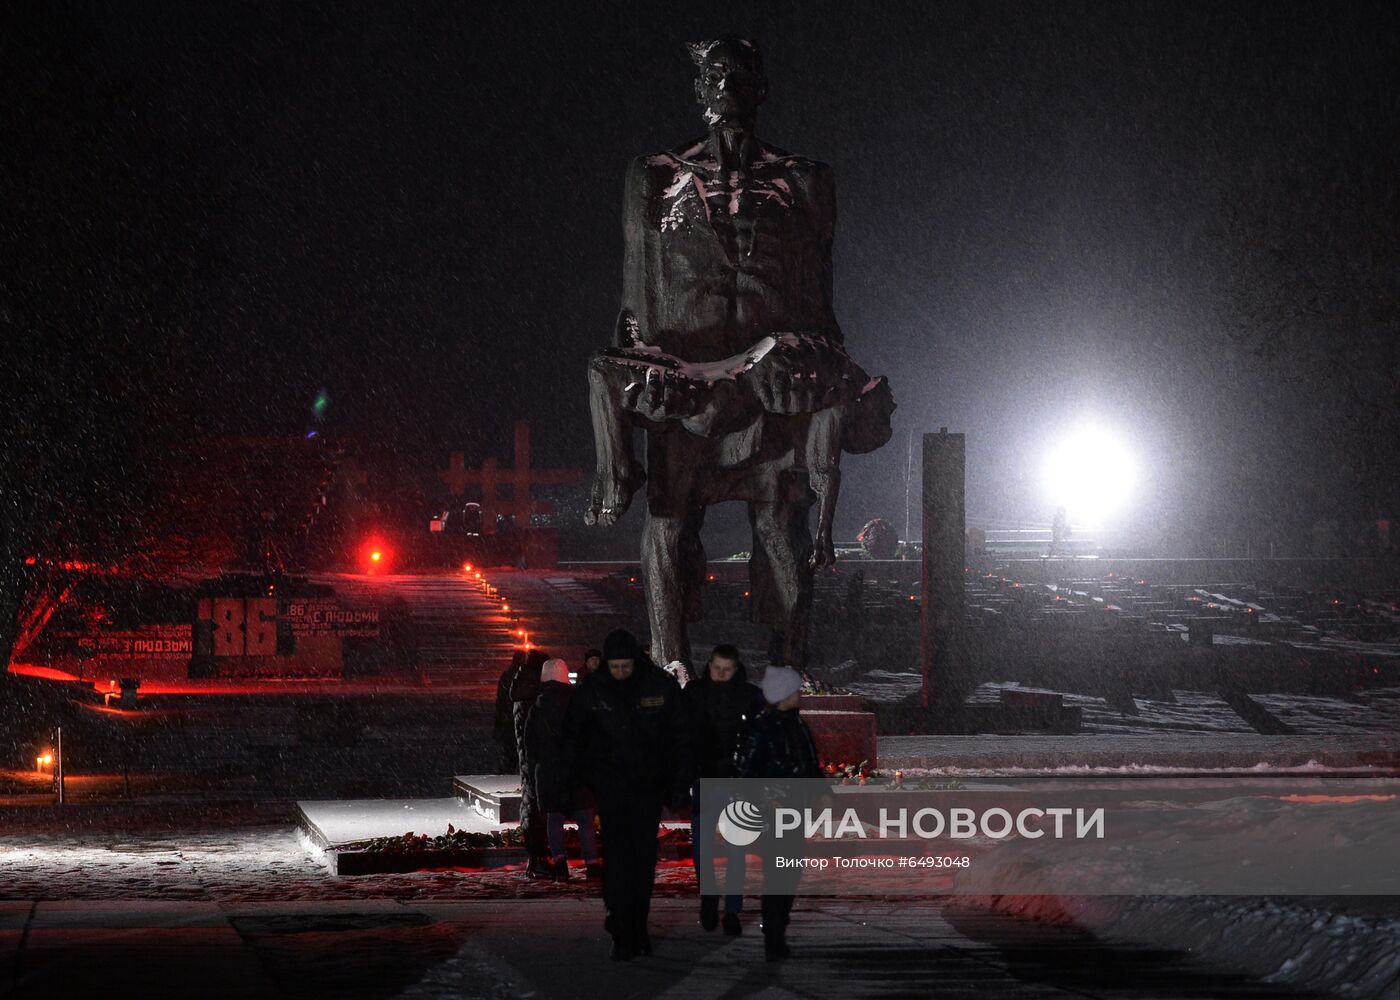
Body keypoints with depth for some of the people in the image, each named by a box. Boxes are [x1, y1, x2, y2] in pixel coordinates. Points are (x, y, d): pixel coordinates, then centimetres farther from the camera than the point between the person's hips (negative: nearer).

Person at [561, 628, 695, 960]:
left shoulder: (662, 686, -4)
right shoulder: (592, 691, -4)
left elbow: (682, 738, 1)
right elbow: (572, 738, 8)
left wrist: (681, 786, -3)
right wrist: (571, 784, 5)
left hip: (649, 788, 1)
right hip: (610, 788, -1)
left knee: (645, 860, 7)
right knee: (617, 860, -10)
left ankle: (639, 929, 20)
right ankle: (621, 934, -9)